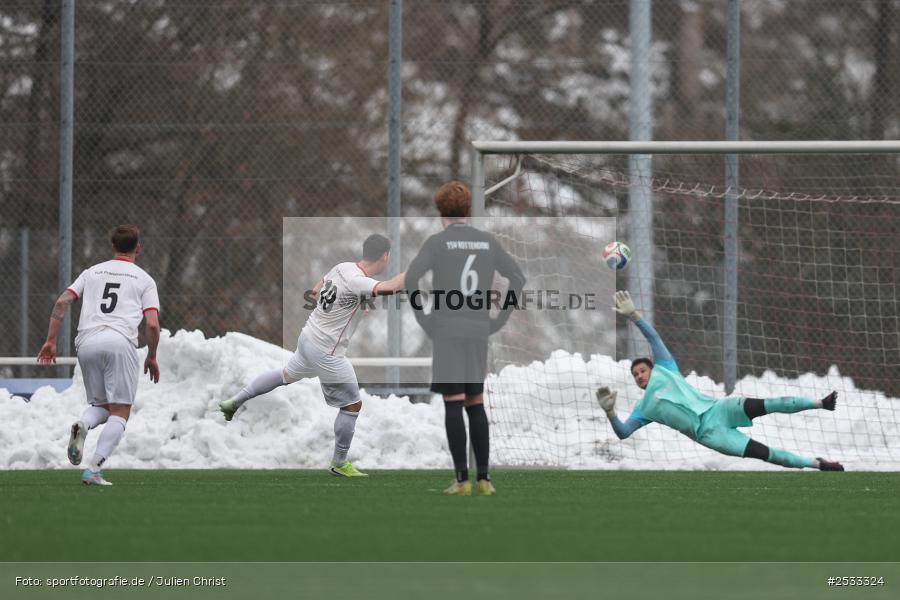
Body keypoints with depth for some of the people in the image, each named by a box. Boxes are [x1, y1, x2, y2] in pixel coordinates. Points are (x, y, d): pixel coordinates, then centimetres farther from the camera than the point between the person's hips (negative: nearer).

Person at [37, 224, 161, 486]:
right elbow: (152, 324, 2)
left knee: (100, 405, 18)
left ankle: (82, 425, -18)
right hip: (120, 342, -3)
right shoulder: (144, 280, 13)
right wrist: (152, 357, 16)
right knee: (119, 413, 0)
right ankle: (93, 469, -16)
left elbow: (62, 302, 9)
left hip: (86, 343, 4)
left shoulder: (91, 272, 22)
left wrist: (51, 341, 11)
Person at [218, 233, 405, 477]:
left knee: (287, 375, 33)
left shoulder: (341, 268, 0)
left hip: (308, 337, 8)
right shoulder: (357, 282, -26)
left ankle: (234, 402, 39)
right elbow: (391, 287, -44)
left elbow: (316, 291, 17)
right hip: (326, 352, -8)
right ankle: (339, 464, 16)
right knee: (352, 405, 5)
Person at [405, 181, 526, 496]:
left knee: (453, 405, -2)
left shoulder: (437, 242, -5)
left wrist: (422, 318, -8)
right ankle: (484, 478, 7)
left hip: (446, 332, -4)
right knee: (475, 404, 13)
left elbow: (410, 278, -19)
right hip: (477, 334, 4)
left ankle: (462, 478, -8)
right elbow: (518, 278, 6)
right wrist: (499, 320, 8)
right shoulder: (488, 241, 8)